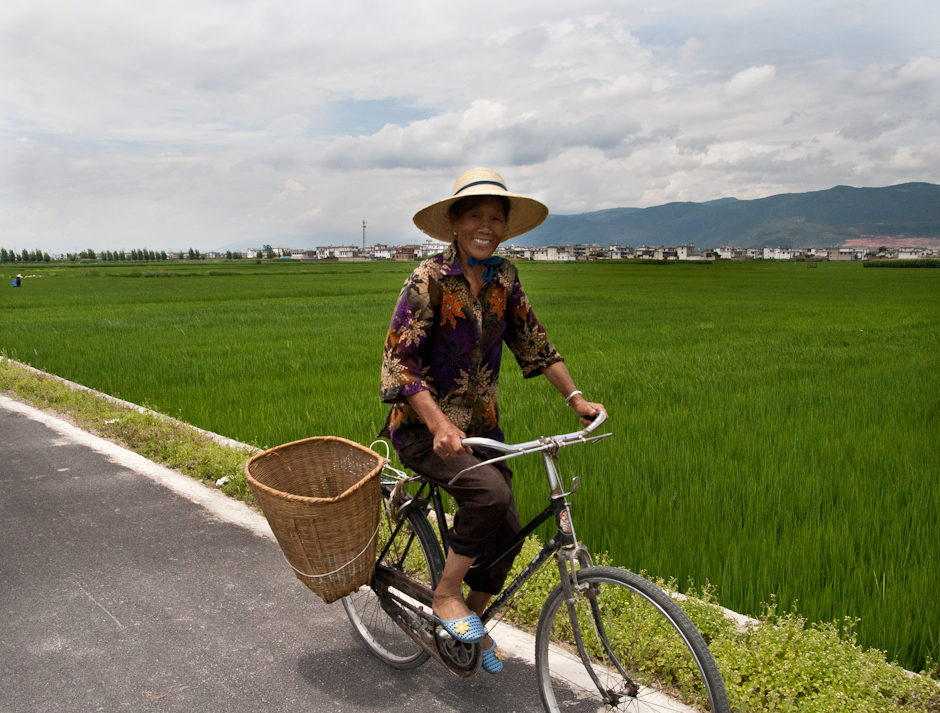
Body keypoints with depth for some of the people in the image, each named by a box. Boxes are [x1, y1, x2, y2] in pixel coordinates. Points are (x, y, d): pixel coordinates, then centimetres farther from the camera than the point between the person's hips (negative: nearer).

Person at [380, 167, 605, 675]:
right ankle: (446, 596, -6)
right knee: (490, 493, -30)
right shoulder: (429, 279, -17)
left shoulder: (503, 278, 1)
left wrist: (575, 398, 2)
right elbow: (399, 359, -22)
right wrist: (439, 424, -34)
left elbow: (532, 343, 10)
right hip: (422, 426, -6)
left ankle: (473, 623, 29)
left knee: (507, 531, 3)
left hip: (479, 423, 6)